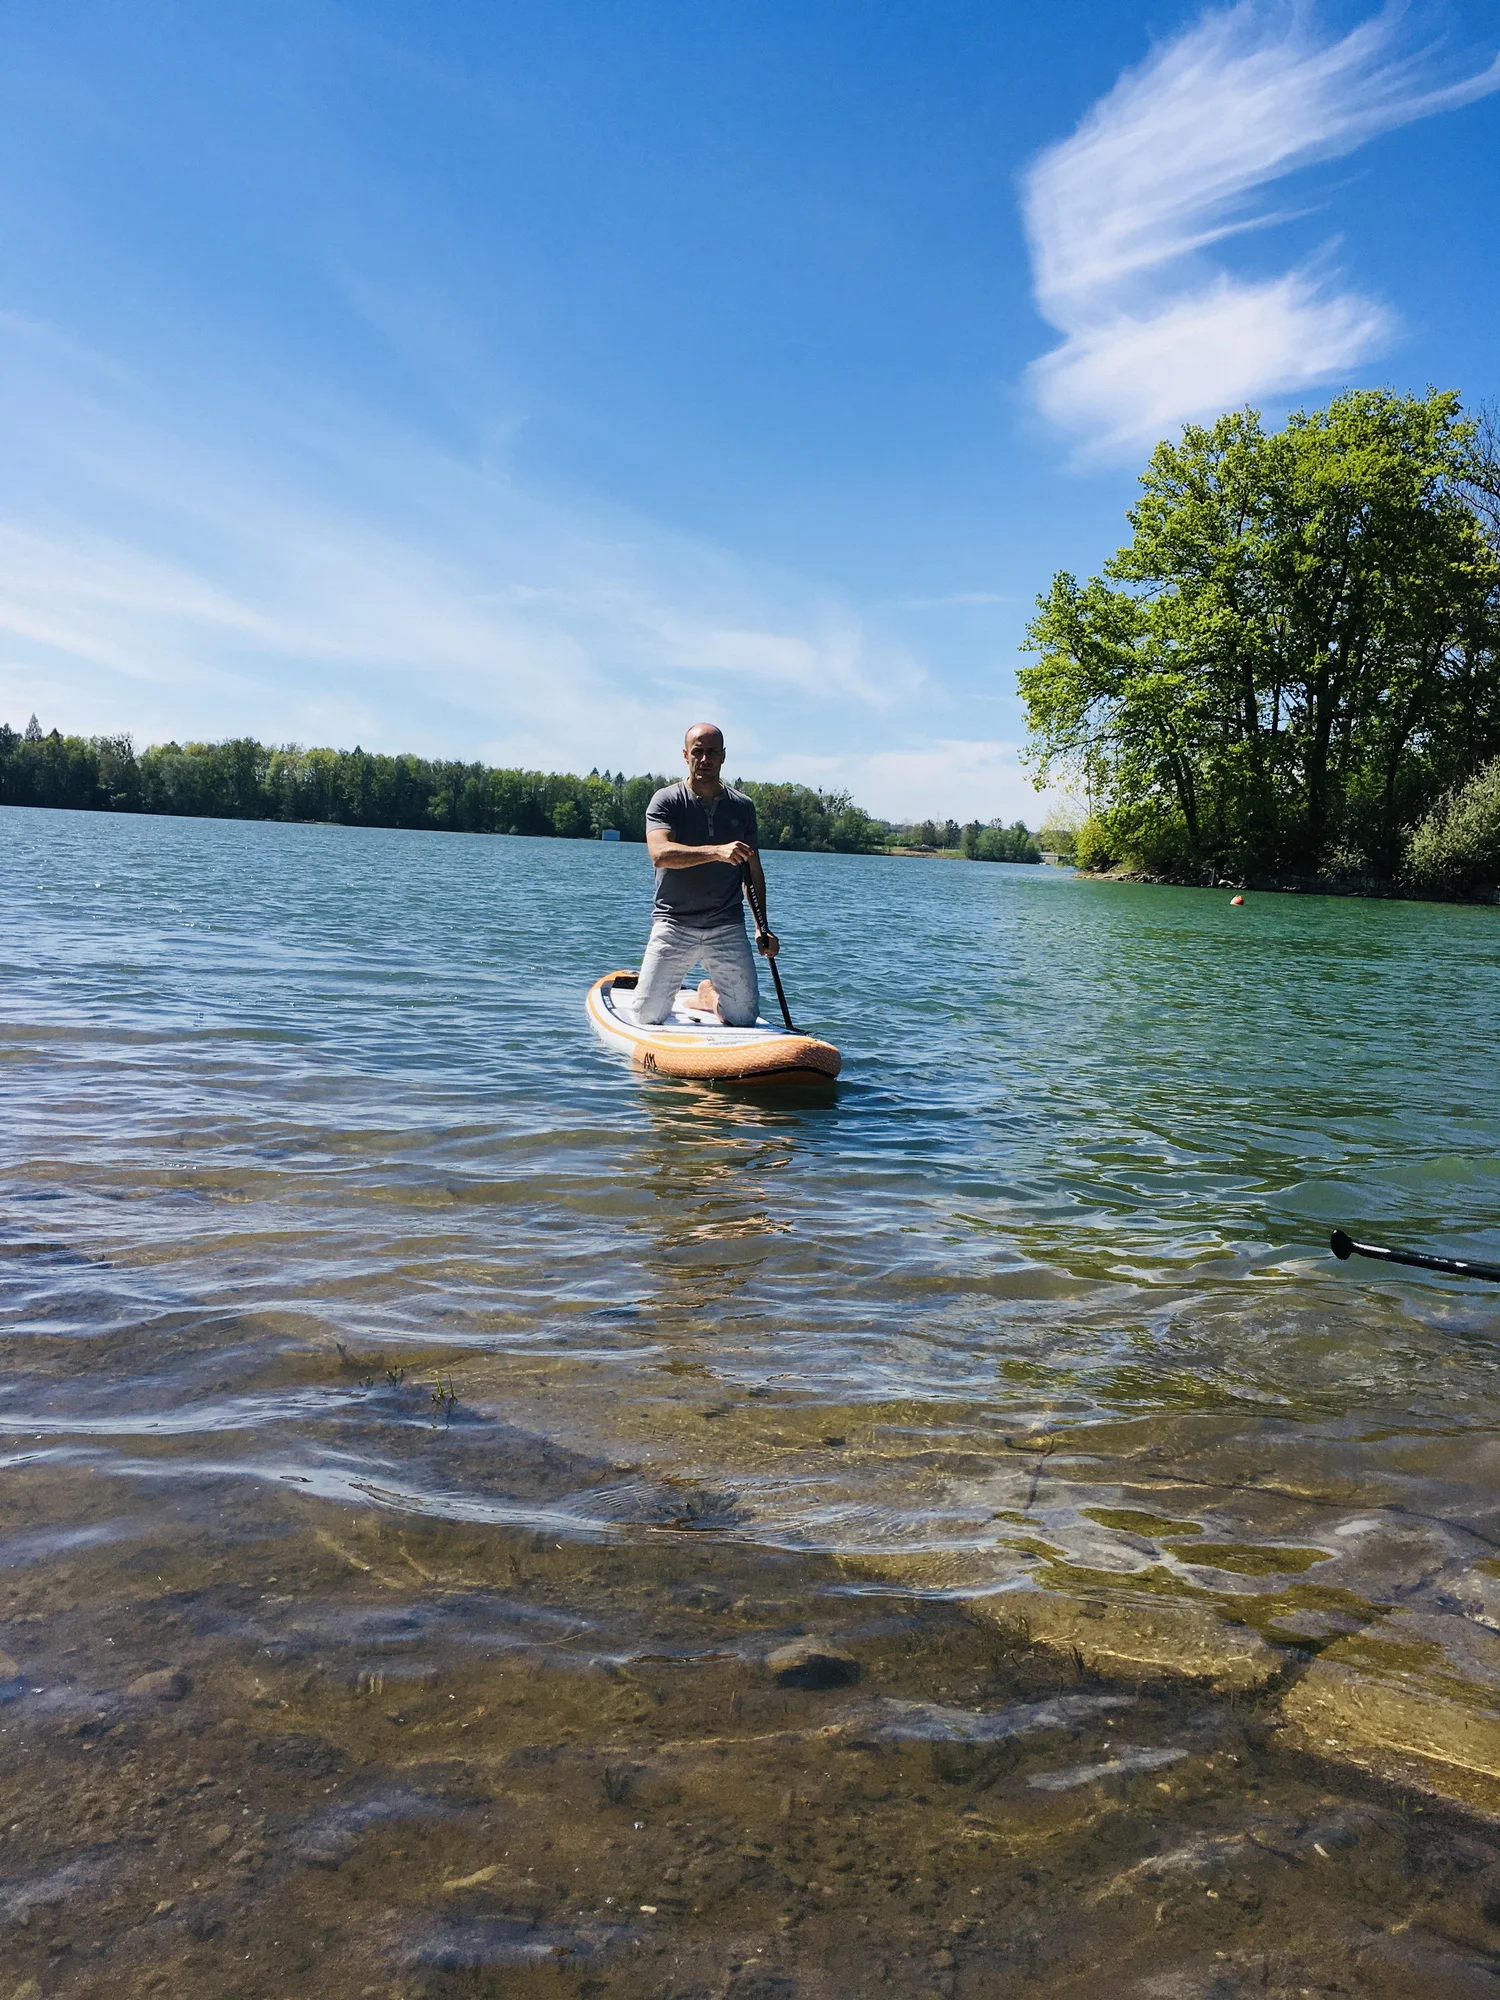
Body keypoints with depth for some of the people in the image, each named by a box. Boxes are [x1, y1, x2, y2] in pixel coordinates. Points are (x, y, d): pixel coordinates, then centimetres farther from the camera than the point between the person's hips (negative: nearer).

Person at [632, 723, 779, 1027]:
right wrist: (717, 851, -34)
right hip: (673, 924, -2)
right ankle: (665, 989, 31)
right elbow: (659, 853, -21)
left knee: (744, 1019, -2)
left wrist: (762, 928, 6)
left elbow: (753, 870, 13)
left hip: (728, 929, 2)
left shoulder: (742, 807, 8)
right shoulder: (667, 801, -3)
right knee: (648, 1016, -6)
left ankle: (710, 993, 33)